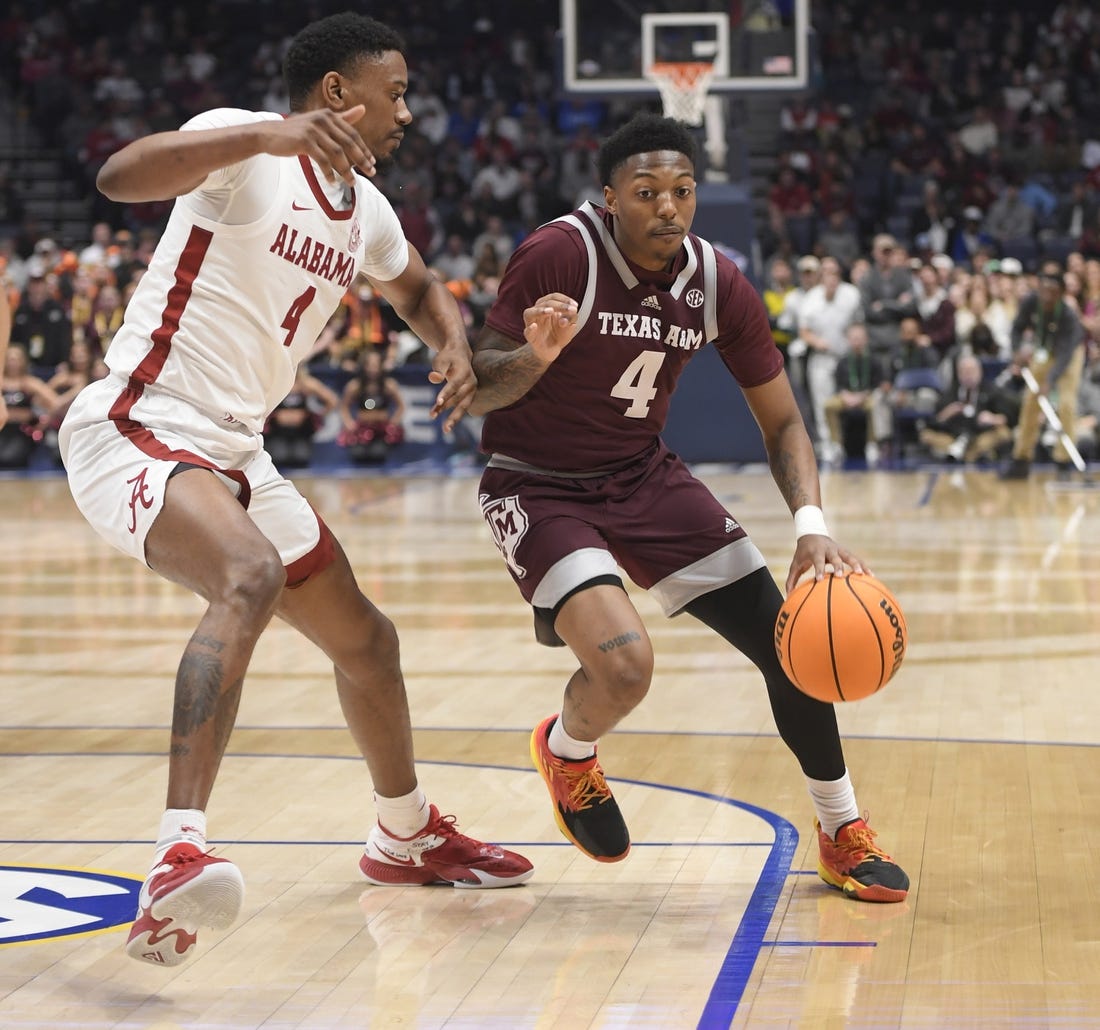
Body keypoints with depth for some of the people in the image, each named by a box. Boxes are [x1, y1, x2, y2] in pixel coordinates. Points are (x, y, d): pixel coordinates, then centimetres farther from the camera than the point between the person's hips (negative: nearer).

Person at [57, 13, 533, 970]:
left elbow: (418, 286, 34)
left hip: (234, 452, 9)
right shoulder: (246, 148, -13)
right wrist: (266, 134, -45)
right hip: (138, 426, -9)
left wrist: (456, 346, 10)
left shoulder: (365, 210, 12)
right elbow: (119, 176, -33)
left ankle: (406, 837, 43)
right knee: (253, 578, -37)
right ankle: (180, 856, -46)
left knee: (364, 639, 18)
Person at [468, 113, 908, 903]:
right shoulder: (559, 256, -21)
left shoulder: (718, 284, -7)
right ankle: (566, 751, 11)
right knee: (624, 666, -27)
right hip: (539, 487, -5)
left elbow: (782, 421, 1)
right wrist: (537, 356, -39)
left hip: (645, 476, 5)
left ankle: (844, 837, 20)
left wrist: (812, 528, -16)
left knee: (791, 642, 0)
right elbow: (476, 395, -17)